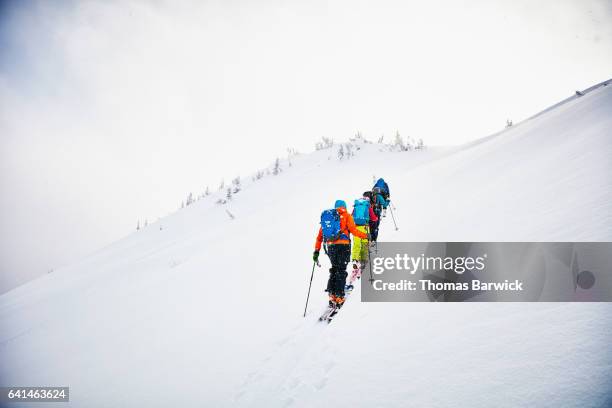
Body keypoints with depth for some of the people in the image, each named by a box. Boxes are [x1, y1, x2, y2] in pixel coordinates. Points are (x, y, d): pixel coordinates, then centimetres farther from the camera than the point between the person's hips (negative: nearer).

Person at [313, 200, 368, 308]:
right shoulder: (346, 216, 8)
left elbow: (320, 235, 17)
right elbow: (353, 230, -5)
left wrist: (316, 251, 17)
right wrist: (365, 235, 8)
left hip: (330, 246, 4)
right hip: (343, 246, -4)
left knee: (334, 270, 17)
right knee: (341, 271, 0)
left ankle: (332, 294, 7)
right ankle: (339, 297, -6)